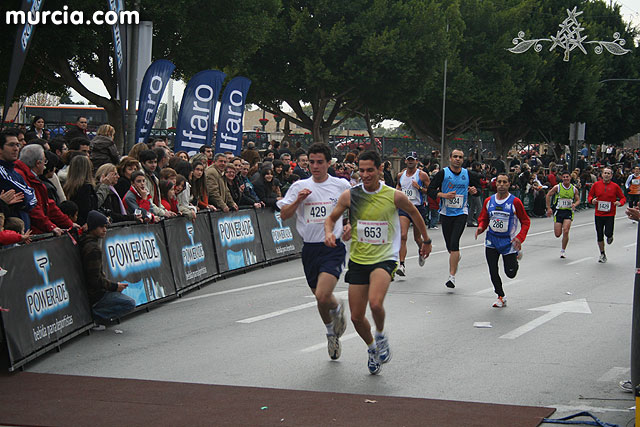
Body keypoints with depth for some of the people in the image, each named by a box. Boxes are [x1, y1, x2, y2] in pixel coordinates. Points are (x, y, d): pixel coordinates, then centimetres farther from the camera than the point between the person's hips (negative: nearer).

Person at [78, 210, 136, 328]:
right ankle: (96, 315, -12)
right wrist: (115, 286, -12)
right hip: (96, 295, -10)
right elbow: (95, 279, -24)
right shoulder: (93, 249, -22)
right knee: (130, 303, -12)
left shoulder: (85, 241, 10)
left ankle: (96, 313, 11)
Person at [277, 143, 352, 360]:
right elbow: (284, 215, 2)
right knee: (319, 297, 13)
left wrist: (350, 226, -4)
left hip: (334, 247, -3)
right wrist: (298, 200, -14)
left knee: (323, 296, -20)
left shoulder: (342, 185, 0)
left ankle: (337, 308, 16)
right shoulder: (299, 186, 4)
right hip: (310, 249, 3)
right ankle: (331, 332, 40)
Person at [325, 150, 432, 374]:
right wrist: (329, 232, -13)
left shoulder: (394, 196, -7)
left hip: (385, 258, -3)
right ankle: (372, 347, 35)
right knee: (356, 317, 4)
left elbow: (414, 213, 13)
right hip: (358, 260, 3)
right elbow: (331, 218, 10)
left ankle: (381, 335, 4)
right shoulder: (350, 195, -3)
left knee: (375, 303, -29)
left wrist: (426, 240, 23)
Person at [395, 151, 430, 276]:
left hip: (418, 207, -2)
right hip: (404, 207, 2)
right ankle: (401, 265, -16)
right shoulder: (401, 175, 8)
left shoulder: (422, 175, -4)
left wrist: (420, 188, -18)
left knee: (417, 237, 10)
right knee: (403, 236, -13)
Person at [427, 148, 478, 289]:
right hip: (446, 213, 1)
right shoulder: (443, 173, -3)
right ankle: (456, 257, 46)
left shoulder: (468, 174, 5)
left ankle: (452, 276, -14)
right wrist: (444, 195, -21)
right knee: (450, 246, 8)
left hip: (461, 213, -1)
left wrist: (473, 191, -4)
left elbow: (476, 188, 20)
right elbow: (430, 190, -5)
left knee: (454, 243, -16)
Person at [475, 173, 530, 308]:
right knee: (493, 272, -1)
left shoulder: (515, 202, -11)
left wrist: (520, 238, -18)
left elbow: (526, 222, -5)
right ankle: (501, 297, 18)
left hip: (509, 241, -3)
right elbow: (483, 218, 11)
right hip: (492, 240, 3)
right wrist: (481, 227, -12)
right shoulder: (488, 201, 0)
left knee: (510, 273, 2)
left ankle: (517, 254, 34)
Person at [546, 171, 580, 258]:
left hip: (569, 212, 0)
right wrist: (549, 208, -1)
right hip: (558, 211, 0)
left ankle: (563, 250, 2)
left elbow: (578, 200, 9)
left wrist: (574, 204, -14)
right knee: (557, 234, -5)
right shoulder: (557, 187, -5)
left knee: (565, 231, -15)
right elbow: (548, 195, 3)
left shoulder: (574, 189, 0)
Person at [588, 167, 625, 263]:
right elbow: (590, 196, 11)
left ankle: (610, 236, 25)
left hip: (610, 215, -2)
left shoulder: (615, 186, -1)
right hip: (598, 214, 2)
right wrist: (592, 200, -11)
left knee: (608, 233, -14)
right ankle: (602, 254, 24)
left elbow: (623, 198, 5)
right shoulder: (596, 185, 2)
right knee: (599, 236, 6)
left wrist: (620, 202, -16)